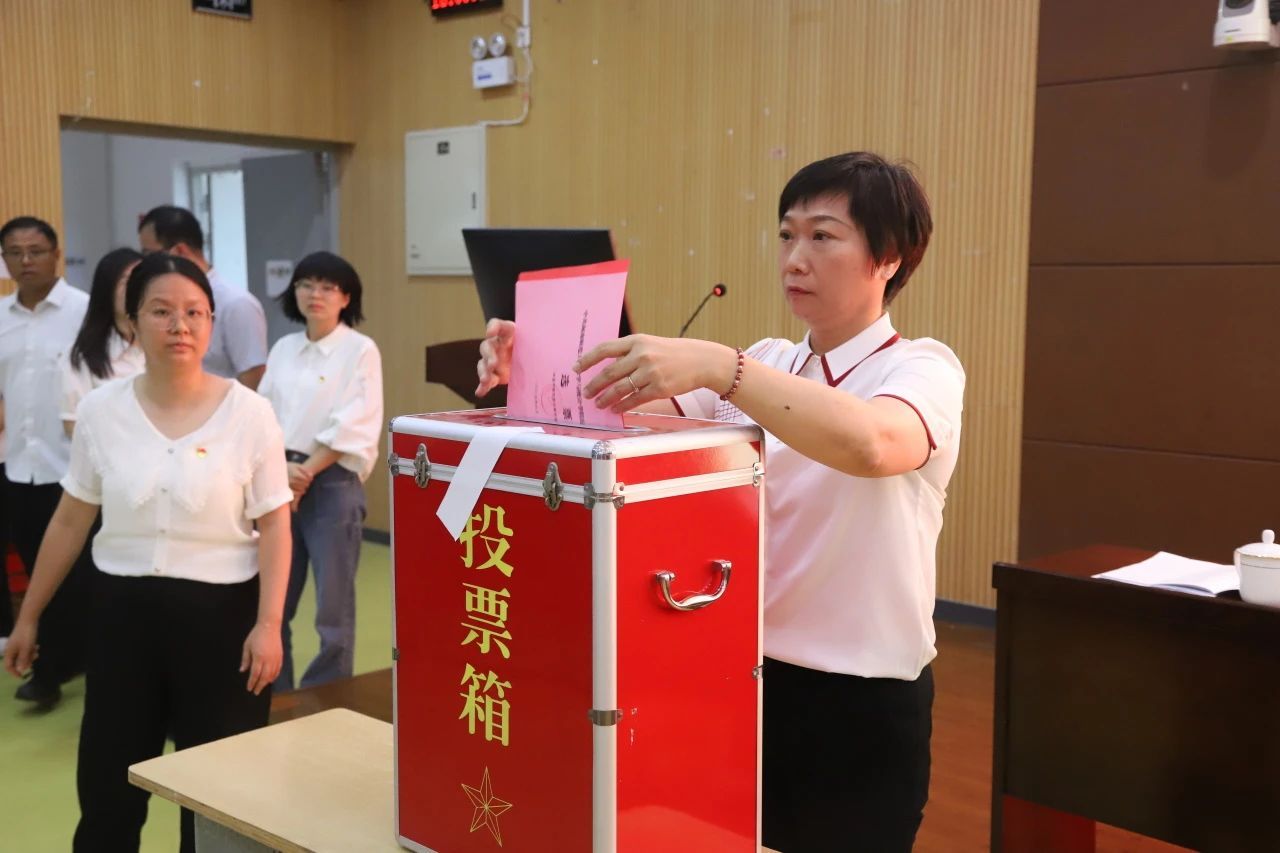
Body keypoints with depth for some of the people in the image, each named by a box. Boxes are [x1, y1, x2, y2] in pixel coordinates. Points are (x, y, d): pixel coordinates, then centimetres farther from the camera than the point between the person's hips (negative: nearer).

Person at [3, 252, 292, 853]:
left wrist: (268, 625, -14)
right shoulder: (100, 410, 0)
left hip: (220, 612, -2)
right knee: (105, 785, 11)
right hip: (123, 610, 3)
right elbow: (70, 521, 9)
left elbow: (274, 527, -6)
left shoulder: (248, 413, -7)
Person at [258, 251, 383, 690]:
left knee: (332, 604, -1)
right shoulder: (283, 349, 11)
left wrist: (306, 473, -12)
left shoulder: (360, 350, -4)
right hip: (280, 481, 5)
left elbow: (352, 426, -11)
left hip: (332, 483, -5)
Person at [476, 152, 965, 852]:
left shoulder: (922, 369, -9)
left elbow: (870, 445, -33)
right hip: (745, 675, 5)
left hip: (862, 703, -5)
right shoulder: (764, 367, 9)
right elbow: (633, 411, -4)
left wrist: (715, 365, -42)